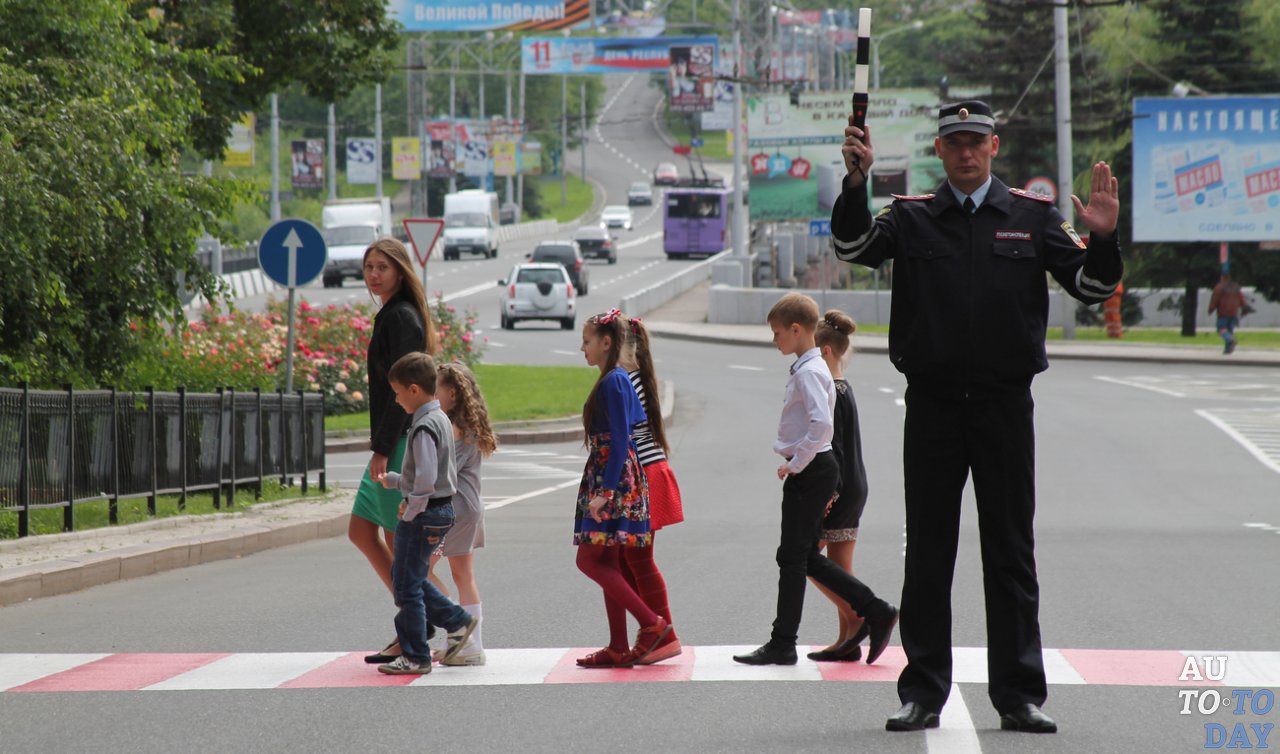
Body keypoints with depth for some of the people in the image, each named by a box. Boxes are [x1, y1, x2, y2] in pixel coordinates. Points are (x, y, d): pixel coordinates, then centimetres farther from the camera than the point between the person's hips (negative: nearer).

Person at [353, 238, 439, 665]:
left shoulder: (401, 317, -14)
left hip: (402, 441, -10)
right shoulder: (391, 316, 16)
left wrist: (382, 450, -21)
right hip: (394, 442, 10)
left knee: (399, 539, -5)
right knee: (361, 532, 12)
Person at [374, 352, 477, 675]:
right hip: (442, 510, 10)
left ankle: (415, 657, 5)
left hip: (424, 514, -10)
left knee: (407, 585, -1)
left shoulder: (425, 427, -20)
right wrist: (393, 480, 23)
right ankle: (458, 621, 22)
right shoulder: (441, 420, 11)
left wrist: (410, 512, -16)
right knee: (408, 577, 20)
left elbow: (426, 479, -27)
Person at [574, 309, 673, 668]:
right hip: (617, 480, 10)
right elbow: (639, 425, 21)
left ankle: (652, 623, -9)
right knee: (606, 564, 9)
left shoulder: (612, 383, -14)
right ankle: (617, 649, 10)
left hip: (612, 480, -10)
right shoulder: (620, 380, 15)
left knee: (590, 561, -9)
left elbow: (620, 440, -19)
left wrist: (605, 491, -23)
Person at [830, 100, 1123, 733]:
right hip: (932, 403, 0)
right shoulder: (910, 217, 6)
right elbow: (854, 247, -10)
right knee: (927, 555, 4)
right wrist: (855, 183, -26)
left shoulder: (1033, 217, 7)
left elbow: (1092, 286, 3)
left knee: (1011, 555, 3)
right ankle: (922, 693, 10)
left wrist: (1103, 239, -17)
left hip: (1005, 406, 0)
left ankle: (1019, 694, 8)